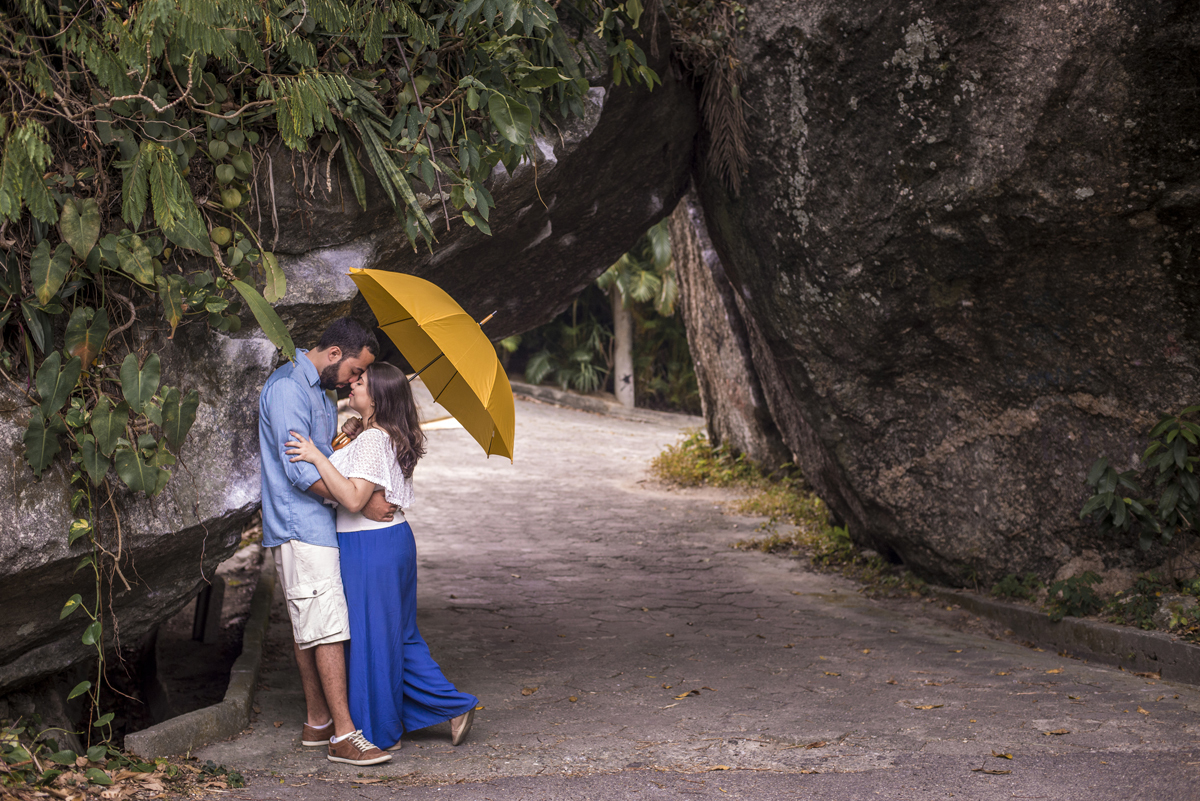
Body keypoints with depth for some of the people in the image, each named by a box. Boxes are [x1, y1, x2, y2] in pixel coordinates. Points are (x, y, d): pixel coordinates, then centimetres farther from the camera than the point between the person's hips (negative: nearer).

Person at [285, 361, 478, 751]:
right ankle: (454, 706, 20)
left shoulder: (371, 441, -19)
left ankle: (380, 732, 15)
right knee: (400, 634, 18)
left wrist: (318, 457, -26)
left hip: (369, 547, -10)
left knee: (370, 638, 3)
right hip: (395, 539, 10)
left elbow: (353, 498, -28)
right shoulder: (393, 437, 10)